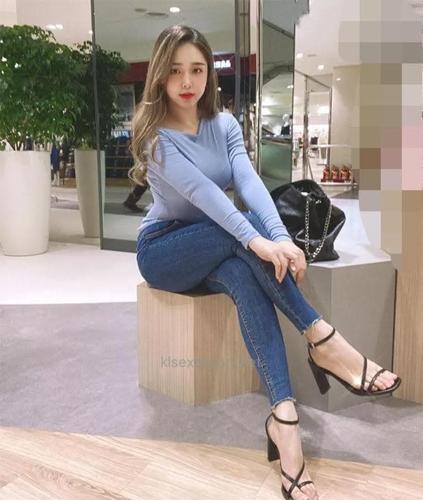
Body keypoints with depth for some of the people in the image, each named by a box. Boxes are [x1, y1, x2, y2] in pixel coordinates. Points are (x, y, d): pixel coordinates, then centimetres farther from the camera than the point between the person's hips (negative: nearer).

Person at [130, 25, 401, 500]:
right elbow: (201, 191, -30)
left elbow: (249, 180, -17)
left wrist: (281, 237, -35)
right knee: (244, 232, -33)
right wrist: (257, 239, -43)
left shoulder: (224, 123, 1)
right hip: (163, 251, -3)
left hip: (213, 251, 4)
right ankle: (323, 341, -30)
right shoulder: (154, 134, -13)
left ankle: (283, 413, -41)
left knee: (243, 276, -33)